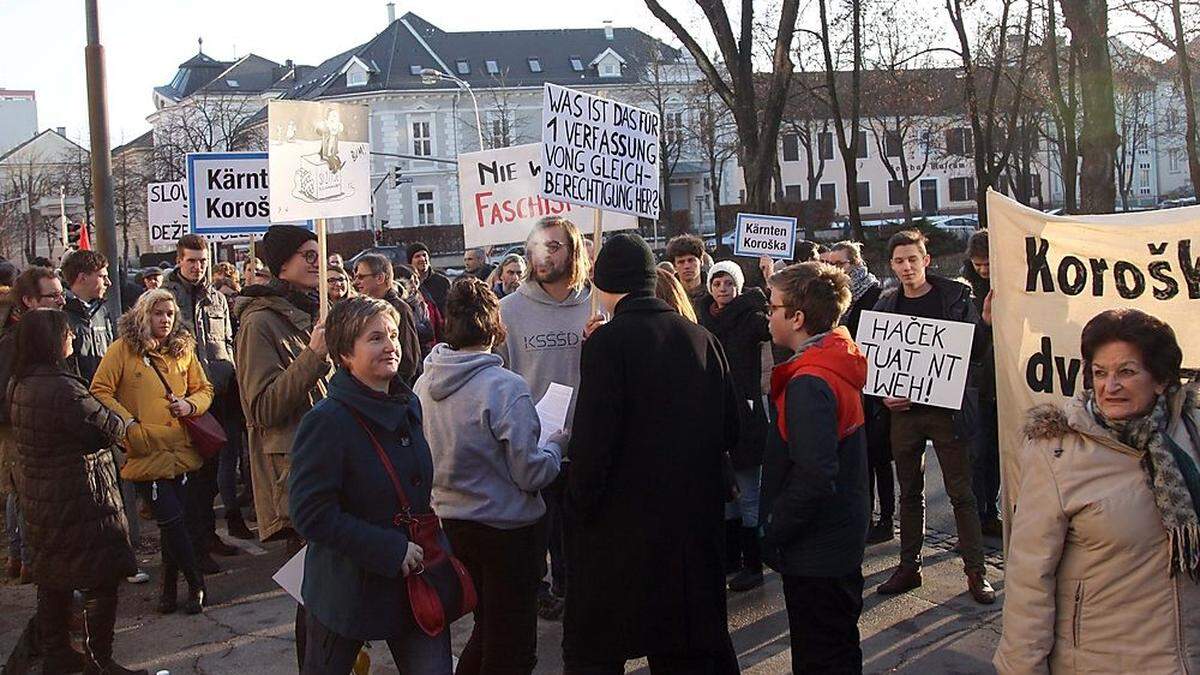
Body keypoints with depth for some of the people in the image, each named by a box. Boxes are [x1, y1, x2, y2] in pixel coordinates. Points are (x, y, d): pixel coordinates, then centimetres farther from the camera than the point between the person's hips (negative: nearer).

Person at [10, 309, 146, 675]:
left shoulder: (21, 385, 6)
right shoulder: (63, 388, -24)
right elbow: (109, 430, -17)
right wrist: (123, 422, 5)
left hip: (39, 498, 10)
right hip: (79, 500, -9)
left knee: (53, 579, 18)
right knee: (102, 581, 0)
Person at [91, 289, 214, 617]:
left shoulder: (184, 350, 11)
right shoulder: (123, 349, -3)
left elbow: (204, 389, 18)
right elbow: (100, 391, -6)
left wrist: (191, 404, -4)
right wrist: (128, 423, -15)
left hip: (183, 451, 5)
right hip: (146, 453, -4)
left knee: (183, 521, 7)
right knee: (172, 520, -9)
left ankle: (170, 587, 25)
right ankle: (196, 584, 9)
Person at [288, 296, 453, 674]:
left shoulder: (409, 406, 5)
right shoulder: (327, 421, -19)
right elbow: (312, 515, -23)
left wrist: (423, 549, 9)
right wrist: (392, 550, -23)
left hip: (413, 576, 6)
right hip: (348, 584, -6)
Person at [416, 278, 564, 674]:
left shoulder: (424, 384, -3)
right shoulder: (506, 388, -22)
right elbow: (531, 474, -18)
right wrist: (557, 445, -1)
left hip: (448, 523, 6)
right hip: (506, 530, -6)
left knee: (486, 631, 25)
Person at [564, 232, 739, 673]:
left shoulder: (606, 342, -15)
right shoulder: (701, 338, 2)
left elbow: (592, 439, -19)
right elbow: (729, 429, 5)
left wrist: (580, 502, -6)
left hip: (621, 520, -5)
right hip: (694, 517, 6)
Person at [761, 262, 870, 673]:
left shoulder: (809, 383, -24)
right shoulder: (839, 362, 6)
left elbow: (813, 479, -30)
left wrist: (772, 531, -18)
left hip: (815, 554, -10)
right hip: (841, 541, 10)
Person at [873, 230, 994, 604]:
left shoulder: (955, 297, -1)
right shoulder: (886, 304, 8)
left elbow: (975, 349, -1)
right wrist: (884, 394, -3)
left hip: (946, 407, -3)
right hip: (903, 409, 3)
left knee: (961, 492, 0)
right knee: (909, 492, 12)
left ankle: (976, 570, 8)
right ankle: (908, 566, 22)